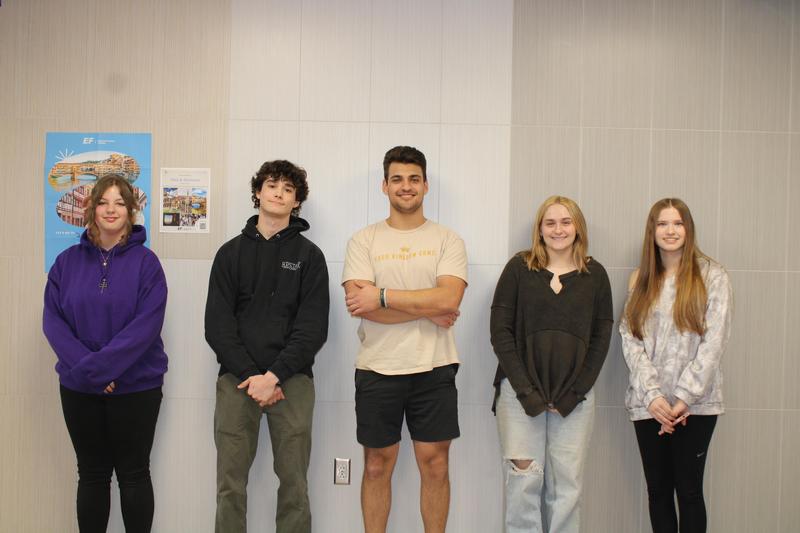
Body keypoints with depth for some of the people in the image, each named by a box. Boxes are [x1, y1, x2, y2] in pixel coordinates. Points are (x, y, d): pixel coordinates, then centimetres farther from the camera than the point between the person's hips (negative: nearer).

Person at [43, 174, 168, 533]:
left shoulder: (145, 262, -7)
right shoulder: (67, 261, 3)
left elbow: (146, 325, -15)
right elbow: (52, 320, -2)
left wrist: (98, 366, -21)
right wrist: (83, 367, -16)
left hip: (136, 385, -3)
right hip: (78, 387, 3)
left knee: (133, 474, 8)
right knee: (91, 474, 14)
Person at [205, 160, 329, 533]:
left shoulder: (309, 256, 6)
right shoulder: (231, 252, 11)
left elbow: (313, 328, -2)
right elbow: (218, 323, 2)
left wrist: (273, 375, -12)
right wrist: (251, 375, -9)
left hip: (292, 380, -1)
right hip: (237, 380, 1)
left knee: (293, 482, 2)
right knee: (230, 483, 5)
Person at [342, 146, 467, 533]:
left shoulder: (447, 240, 2)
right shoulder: (363, 241, 2)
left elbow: (449, 299, -14)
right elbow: (359, 304, -12)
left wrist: (382, 296, -15)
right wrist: (427, 311, -13)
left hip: (434, 369, 0)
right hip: (377, 370, 0)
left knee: (435, 464, 9)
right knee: (377, 466, 11)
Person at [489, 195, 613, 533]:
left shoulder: (595, 274, 6)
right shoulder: (519, 268, 2)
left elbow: (601, 338, 5)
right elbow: (500, 331, -2)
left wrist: (573, 393, -5)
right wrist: (527, 390, -10)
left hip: (575, 396, 1)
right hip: (520, 391, -1)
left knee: (567, 484, 3)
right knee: (524, 480, -1)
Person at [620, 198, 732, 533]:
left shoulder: (712, 276, 1)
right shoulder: (640, 280, 10)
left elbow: (714, 342, -6)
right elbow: (629, 338, 1)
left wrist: (685, 397, -12)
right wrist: (652, 395, -11)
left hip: (696, 404, -3)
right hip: (648, 403, 3)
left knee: (688, 489, 1)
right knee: (658, 488, 9)